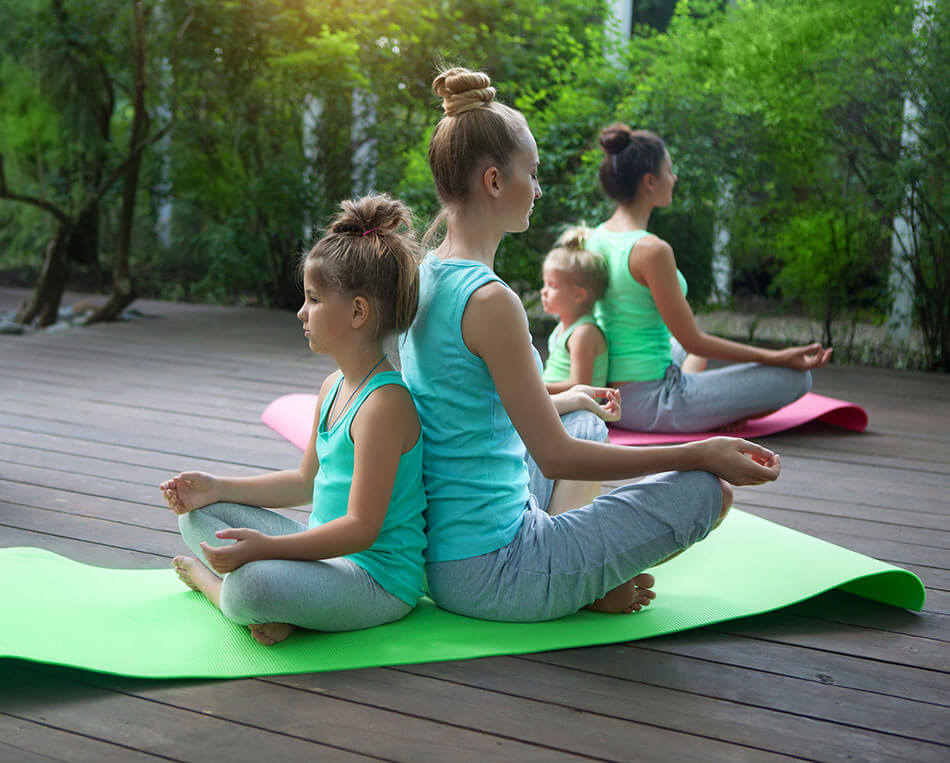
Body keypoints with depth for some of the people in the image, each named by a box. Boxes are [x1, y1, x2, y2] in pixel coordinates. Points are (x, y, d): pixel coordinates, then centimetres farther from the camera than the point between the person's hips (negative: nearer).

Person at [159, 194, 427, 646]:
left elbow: (361, 528, -25)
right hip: (328, 551, 10)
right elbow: (306, 482, 21)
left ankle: (210, 581, -2)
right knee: (198, 514, 14)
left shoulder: (385, 402, -22)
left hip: (379, 579, -10)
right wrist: (217, 488, 14)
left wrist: (265, 546, -33)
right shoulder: (334, 387, 11)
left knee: (251, 586, -36)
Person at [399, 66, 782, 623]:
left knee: (587, 421, 32)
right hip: (491, 573, -9)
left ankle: (580, 578, 16)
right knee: (708, 491, -6)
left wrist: (563, 398, 31)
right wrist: (699, 454, -16)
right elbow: (556, 457, -21)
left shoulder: (423, 278, 5)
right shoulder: (490, 300, -23)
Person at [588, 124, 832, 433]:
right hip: (646, 404, -9)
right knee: (795, 377, -7)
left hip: (608, 396, 9)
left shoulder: (596, 237, 4)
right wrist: (778, 358, -11)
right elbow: (694, 340, -17)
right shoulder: (652, 250, -22)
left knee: (683, 351, 42)